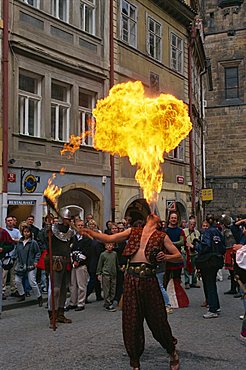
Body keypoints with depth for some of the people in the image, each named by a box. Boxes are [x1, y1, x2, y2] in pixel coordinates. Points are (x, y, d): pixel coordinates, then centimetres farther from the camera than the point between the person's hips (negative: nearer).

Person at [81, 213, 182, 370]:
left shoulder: (162, 236, 8)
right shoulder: (133, 232, 15)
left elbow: (180, 257, 8)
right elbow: (109, 239, 9)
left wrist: (166, 257, -12)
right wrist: (90, 232, -3)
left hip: (149, 279, -2)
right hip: (131, 278, 2)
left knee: (158, 319, 3)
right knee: (131, 320, 4)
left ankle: (172, 351, 31)